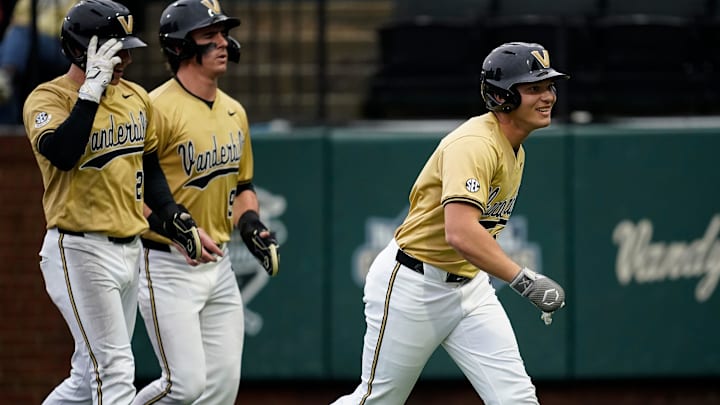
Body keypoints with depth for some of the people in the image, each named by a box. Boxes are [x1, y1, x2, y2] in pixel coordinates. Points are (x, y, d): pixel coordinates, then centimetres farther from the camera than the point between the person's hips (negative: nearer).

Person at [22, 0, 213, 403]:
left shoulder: (136, 97, 12)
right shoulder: (48, 98, -10)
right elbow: (61, 154, -30)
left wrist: (176, 218, 10)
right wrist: (93, 88, -27)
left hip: (130, 249, 8)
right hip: (80, 251, -8)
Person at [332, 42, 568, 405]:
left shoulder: (515, 150, 6)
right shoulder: (475, 144, -24)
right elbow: (460, 233, -37)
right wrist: (525, 280, -39)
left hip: (468, 286, 8)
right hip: (410, 286, -8)